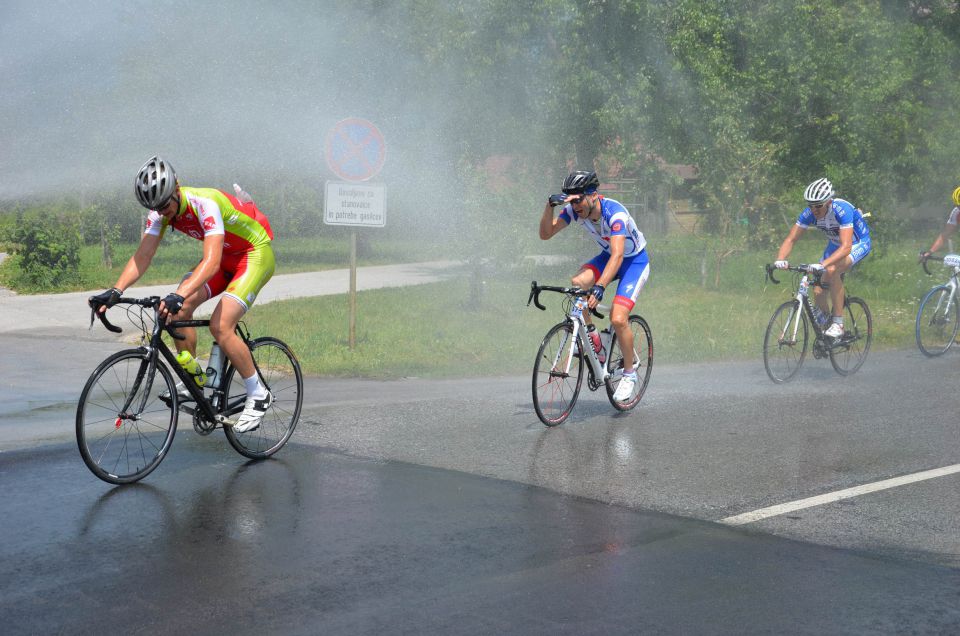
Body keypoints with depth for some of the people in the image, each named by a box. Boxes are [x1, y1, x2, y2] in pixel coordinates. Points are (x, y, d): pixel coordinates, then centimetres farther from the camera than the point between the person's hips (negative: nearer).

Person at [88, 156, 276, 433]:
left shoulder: (205, 203, -34)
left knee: (220, 326, -21)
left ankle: (259, 395, -6)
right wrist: (115, 291, -31)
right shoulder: (161, 210, -12)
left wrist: (179, 295, -58)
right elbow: (142, 256, -16)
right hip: (224, 256, 8)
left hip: (255, 254, -8)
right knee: (179, 310, -9)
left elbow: (211, 261, -45)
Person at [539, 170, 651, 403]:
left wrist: (599, 288, -57)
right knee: (577, 283, -26)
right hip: (607, 255, 6)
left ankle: (629, 374, 0)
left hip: (635, 260, -6)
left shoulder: (615, 213, -35)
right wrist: (550, 206, -32)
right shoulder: (574, 210, -15)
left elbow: (617, 255, -45)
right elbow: (546, 234, -15)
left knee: (618, 318, -21)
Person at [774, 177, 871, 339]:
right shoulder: (809, 213, -20)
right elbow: (791, 239, -18)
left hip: (858, 243, -6)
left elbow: (846, 247, -44)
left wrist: (822, 264, -57)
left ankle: (838, 324, -25)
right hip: (835, 245, 6)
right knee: (817, 291, -10)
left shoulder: (842, 210, -36)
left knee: (832, 270, -34)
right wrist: (780, 260, -38)